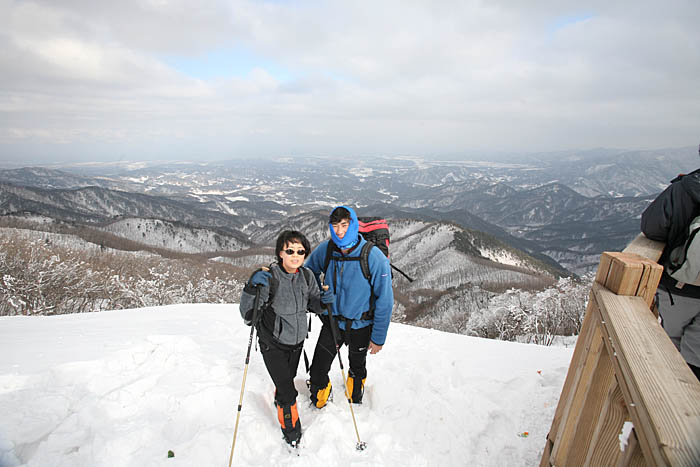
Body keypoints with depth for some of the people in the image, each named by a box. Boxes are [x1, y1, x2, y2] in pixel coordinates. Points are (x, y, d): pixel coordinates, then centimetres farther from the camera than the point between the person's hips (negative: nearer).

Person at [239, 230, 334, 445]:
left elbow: (313, 304, 4)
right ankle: (291, 431, 27)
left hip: (297, 341, 5)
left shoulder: (307, 276, -9)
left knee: (289, 378, 27)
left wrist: (324, 300, -18)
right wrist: (252, 287, -40)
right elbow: (247, 314, -24)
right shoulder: (269, 277, -25)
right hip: (273, 345, -5)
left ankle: (280, 401, 60)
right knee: (288, 391, -2)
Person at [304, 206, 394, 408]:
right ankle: (318, 401, 37)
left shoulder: (374, 257, -25)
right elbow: (309, 273, 8)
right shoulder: (325, 250, -15)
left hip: (360, 325, -1)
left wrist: (378, 337, -13)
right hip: (332, 321, 2)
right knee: (317, 371, 3)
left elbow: (385, 300, -17)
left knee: (357, 366, 23)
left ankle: (355, 397, 55)